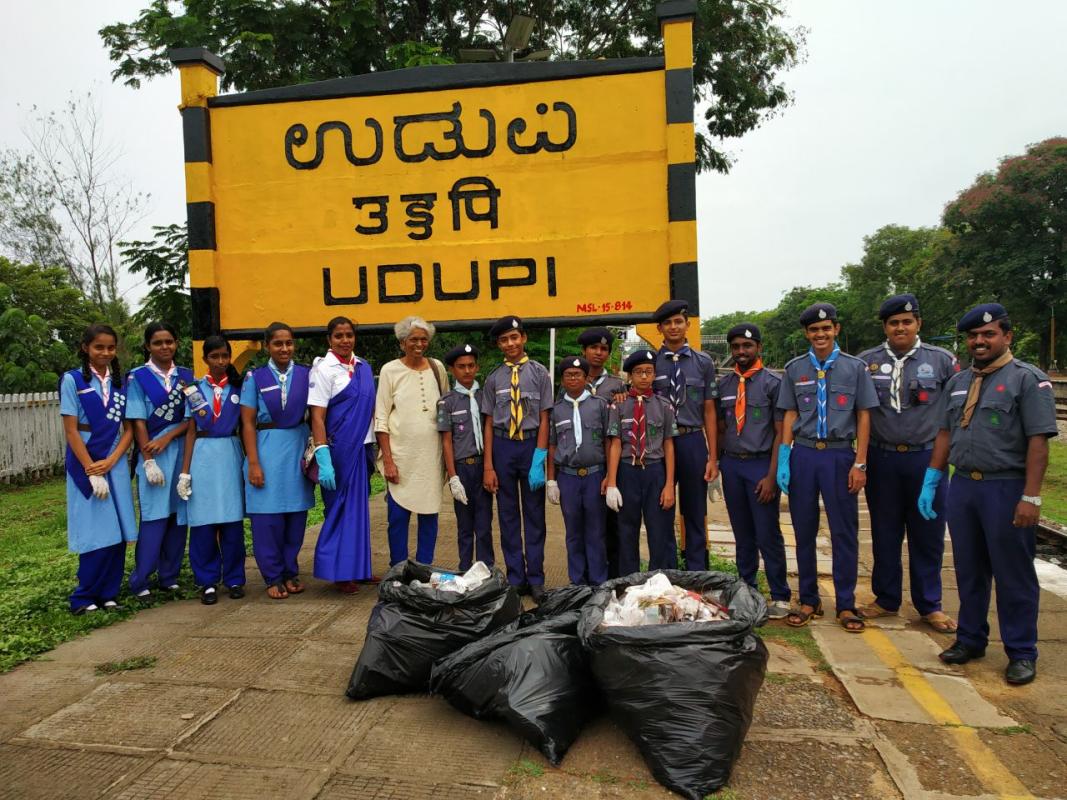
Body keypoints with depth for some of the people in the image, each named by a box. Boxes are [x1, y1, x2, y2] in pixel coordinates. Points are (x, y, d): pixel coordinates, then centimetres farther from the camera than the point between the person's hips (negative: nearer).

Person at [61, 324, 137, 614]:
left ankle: (108, 595, 14)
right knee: (97, 533, -4)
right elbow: (71, 431, -7)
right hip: (85, 465, -4)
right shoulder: (72, 380, -2)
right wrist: (92, 471, -12)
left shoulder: (120, 383, 9)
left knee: (118, 533, 3)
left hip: (116, 465, 4)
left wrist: (110, 462, -8)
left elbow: (129, 429, 7)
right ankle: (84, 598, 10)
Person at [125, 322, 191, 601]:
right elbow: (138, 422, -5)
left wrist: (167, 438, -11)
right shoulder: (138, 377, 0)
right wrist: (149, 462, -11)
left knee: (179, 516, 6)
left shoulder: (186, 375, 8)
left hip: (182, 452, 3)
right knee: (154, 518, -4)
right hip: (151, 453, -3)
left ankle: (169, 577, 17)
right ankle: (139, 582, 8)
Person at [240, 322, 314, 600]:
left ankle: (290, 572, 23)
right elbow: (248, 423, -1)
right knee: (267, 517, 3)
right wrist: (253, 463, -7)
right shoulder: (255, 377, 1)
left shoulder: (306, 375, 4)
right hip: (267, 450, -2)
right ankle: (273, 577, 17)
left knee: (296, 514, 8)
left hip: (299, 449, 2)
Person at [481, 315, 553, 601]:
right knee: (508, 515, 9)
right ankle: (516, 578, 21)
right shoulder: (494, 378, 5)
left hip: (531, 444, -2)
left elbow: (544, 418, -3)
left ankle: (535, 578, 16)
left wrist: (539, 459, -11)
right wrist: (488, 466, -1)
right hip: (502, 446, 2)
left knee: (534, 515, 6)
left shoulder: (539, 373, 0)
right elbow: (489, 423, 3)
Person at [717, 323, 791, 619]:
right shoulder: (724, 384, 9)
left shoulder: (772, 383, -4)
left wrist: (771, 475, -11)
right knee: (742, 534, 13)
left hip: (761, 464, -4)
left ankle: (779, 596, 12)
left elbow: (780, 432, -6)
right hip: (731, 464, 4)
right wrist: (717, 465, 5)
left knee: (768, 534, -1)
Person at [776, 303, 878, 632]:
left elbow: (863, 416, 3)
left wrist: (860, 463, -3)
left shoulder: (855, 367, 4)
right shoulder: (794, 369, 7)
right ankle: (809, 601, 20)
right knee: (804, 532, 8)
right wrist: (783, 459, 0)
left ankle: (846, 604, 16)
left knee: (845, 533, 3)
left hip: (840, 455, -1)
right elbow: (790, 415, 7)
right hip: (803, 455, 2)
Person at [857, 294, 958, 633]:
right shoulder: (866, 362, 2)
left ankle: (929, 605, 23)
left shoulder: (942, 360, 1)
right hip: (881, 458, 1)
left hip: (927, 457, 0)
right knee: (884, 533, 10)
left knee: (928, 534, 7)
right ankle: (887, 600, 25)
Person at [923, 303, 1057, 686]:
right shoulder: (957, 381, 13)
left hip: (1007, 488, -6)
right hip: (962, 486, 6)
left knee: (1013, 575, 5)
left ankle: (1021, 653, 19)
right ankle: (970, 639, 28)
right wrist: (931, 481, 9)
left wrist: (1031, 497, -17)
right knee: (968, 570, 15)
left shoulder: (1028, 379, -6)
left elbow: (1038, 441, -12)